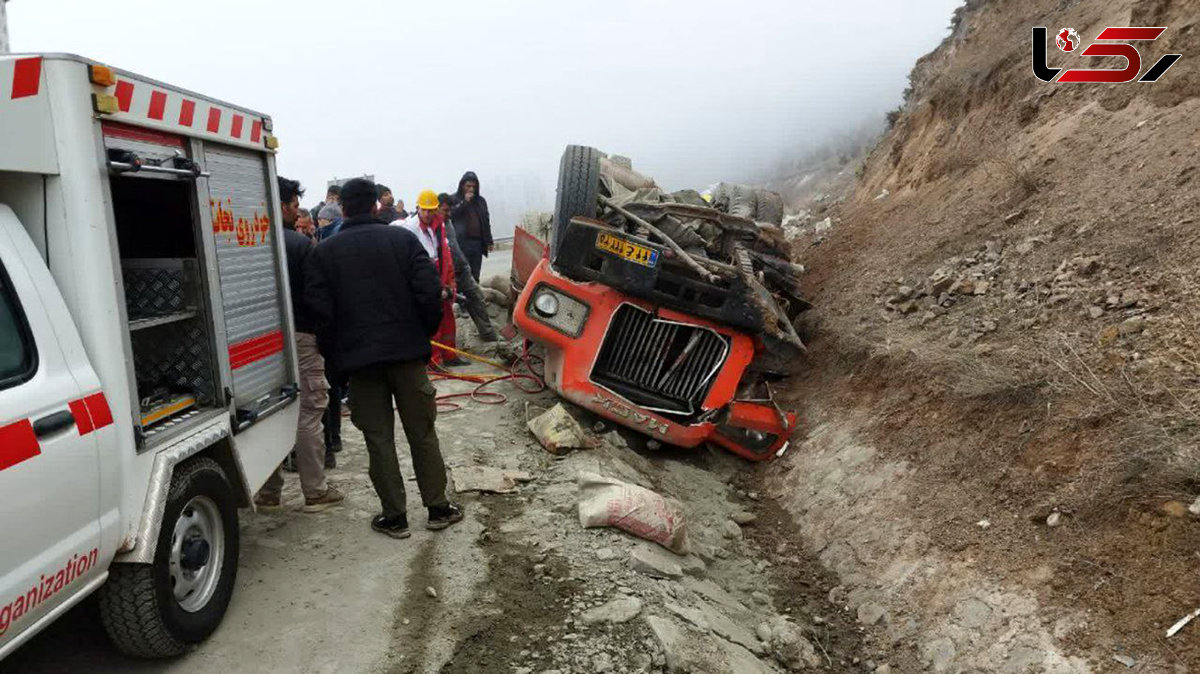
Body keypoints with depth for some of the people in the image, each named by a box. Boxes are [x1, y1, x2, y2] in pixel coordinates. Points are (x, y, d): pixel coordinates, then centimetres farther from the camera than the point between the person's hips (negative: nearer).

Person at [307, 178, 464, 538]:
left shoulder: (324, 252, 1)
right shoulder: (403, 238, 0)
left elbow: (320, 309, -4)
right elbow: (430, 290, -8)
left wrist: (336, 350, 9)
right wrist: (425, 332, 6)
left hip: (358, 357, 0)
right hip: (407, 350, 0)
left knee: (378, 438, 8)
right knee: (422, 432, 10)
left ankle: (394, 515, 13)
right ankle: (438, 508, 17)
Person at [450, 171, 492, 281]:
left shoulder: (480, 200, 17)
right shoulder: (454, 199, 4)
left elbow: (486, 222, 19)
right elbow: (451, 214, -14)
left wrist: (489, 241, 15)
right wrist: (464, 202, -14)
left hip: (478, 242, 5)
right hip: (461, 243, -4)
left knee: (475, 275, 8)